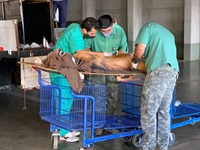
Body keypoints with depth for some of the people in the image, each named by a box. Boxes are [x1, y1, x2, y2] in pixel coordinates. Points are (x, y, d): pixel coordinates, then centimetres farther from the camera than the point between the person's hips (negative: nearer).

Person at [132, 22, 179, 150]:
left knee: (148, 111, -2)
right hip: (173, 71, 8)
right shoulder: (168, 34, 34)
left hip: (159, 71, -7)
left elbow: (140, 49, 0)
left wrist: (135, 60, 21)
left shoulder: (149, 26, 13)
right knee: (164, 111, 14)